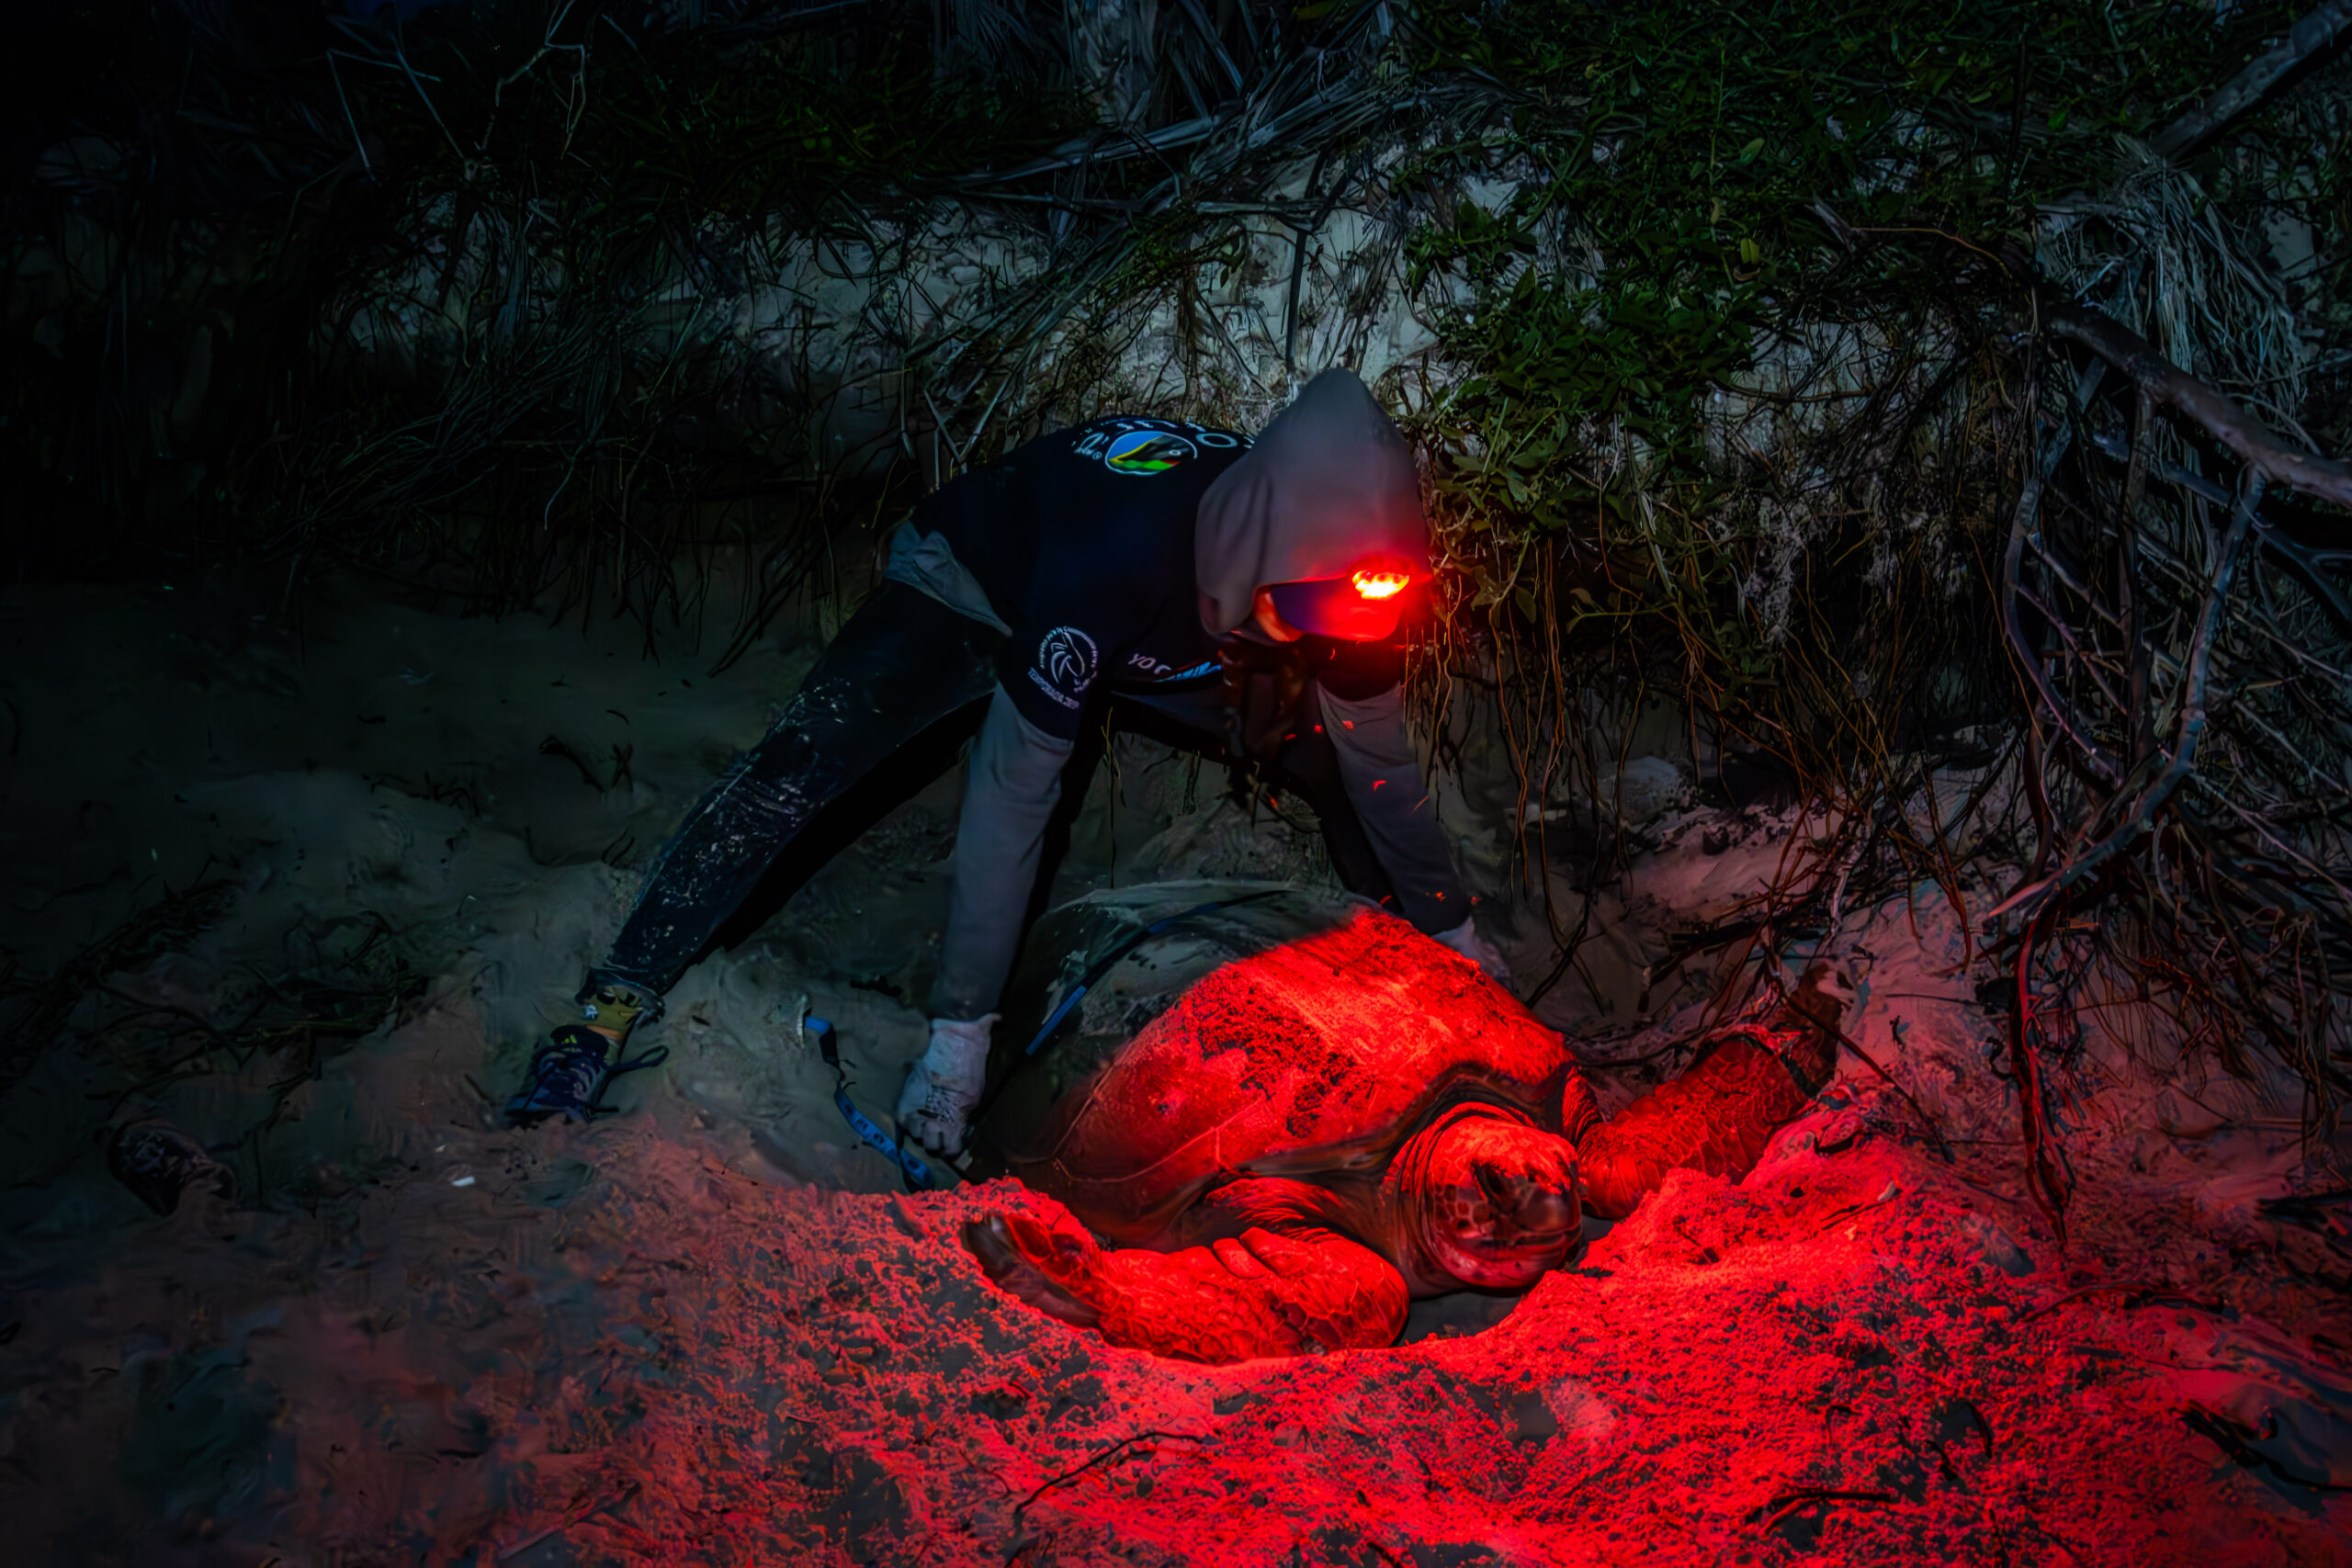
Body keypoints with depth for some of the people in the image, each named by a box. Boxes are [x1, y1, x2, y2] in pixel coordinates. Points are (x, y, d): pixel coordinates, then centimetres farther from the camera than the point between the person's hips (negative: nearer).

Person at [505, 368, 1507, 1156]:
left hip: (1162, 646, 5)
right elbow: (1011, 796, -39)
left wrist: (1454, 931, 2)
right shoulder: (1113, 556, -45)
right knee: (801, 765, -29)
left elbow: (1382, 756, -10)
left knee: (1340, 763, -2)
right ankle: (608, 1015, -24)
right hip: (973, 585, -5)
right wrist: (959, 1033, -36)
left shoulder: (1329, 558, -27)